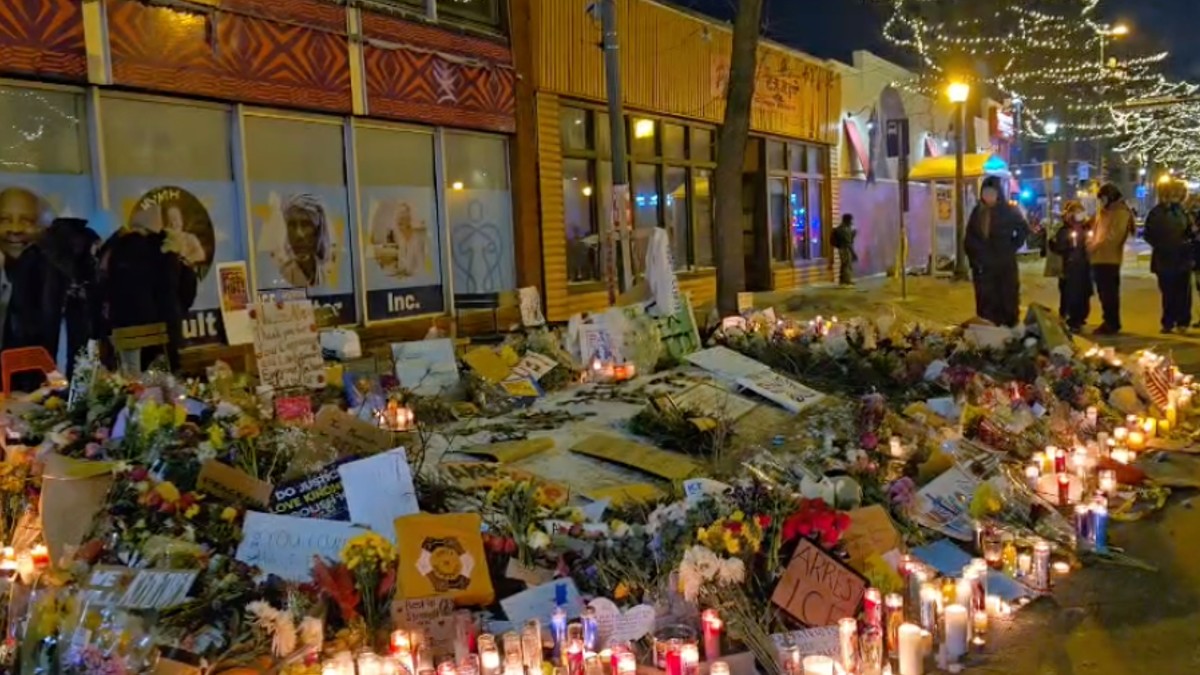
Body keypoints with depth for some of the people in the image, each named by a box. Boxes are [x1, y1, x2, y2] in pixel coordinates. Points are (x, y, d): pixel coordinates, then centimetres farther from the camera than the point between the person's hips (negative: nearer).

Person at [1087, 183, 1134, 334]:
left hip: (1110, 259, -9)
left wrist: (1096, 245, -19)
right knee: (1103, 292, 12)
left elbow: (1114, 236, -18)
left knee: (1110, 293, -6)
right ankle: (1108, 322, 20)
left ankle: (1113, 324, -1)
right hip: (1099, 258, 9)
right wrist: (1091, 242, 5)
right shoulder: (1103, 212, 20)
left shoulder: (1121, 213, -7)